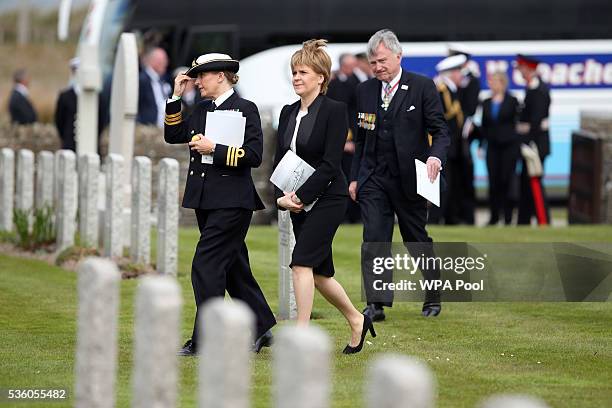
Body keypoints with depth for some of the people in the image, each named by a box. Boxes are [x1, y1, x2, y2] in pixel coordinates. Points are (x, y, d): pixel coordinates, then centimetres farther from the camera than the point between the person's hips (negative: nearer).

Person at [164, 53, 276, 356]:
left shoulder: (245, 109, -7)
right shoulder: (202, 110, 14)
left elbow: (254, 155, -13)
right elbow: (173, 135, 13)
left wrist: (214, 149, -18)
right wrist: (176, 98, 6)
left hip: (232, 202, -8)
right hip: (205, 200, 8)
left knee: (205, 265, -13)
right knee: (233, 267, 14)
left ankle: (203, 341, -10)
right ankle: (261, 329, 25)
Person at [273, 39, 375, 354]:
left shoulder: (334, 111, -10)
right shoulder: (288, 113, 11)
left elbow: (330, 164, -16)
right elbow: (279, 160, 9)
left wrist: (300, 195, -19)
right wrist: (282, 196, -7)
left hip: (326, 198, -7)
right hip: (299, 204, 7)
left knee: (301, 262, -17)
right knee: (319, 272, 12)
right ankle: (356, 321, 31)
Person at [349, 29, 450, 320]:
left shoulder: (422, 87, -4)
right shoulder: (365, 91, 8)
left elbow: (440, 130, -6)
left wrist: (436, 157, -25)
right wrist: (355, 177, 12)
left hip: (409, 178, -3)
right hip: (373, 178, 3)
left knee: (418, 240, 9)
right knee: (373, 240, -8)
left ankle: (433, 299, 26)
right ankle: (376, 304, -8)